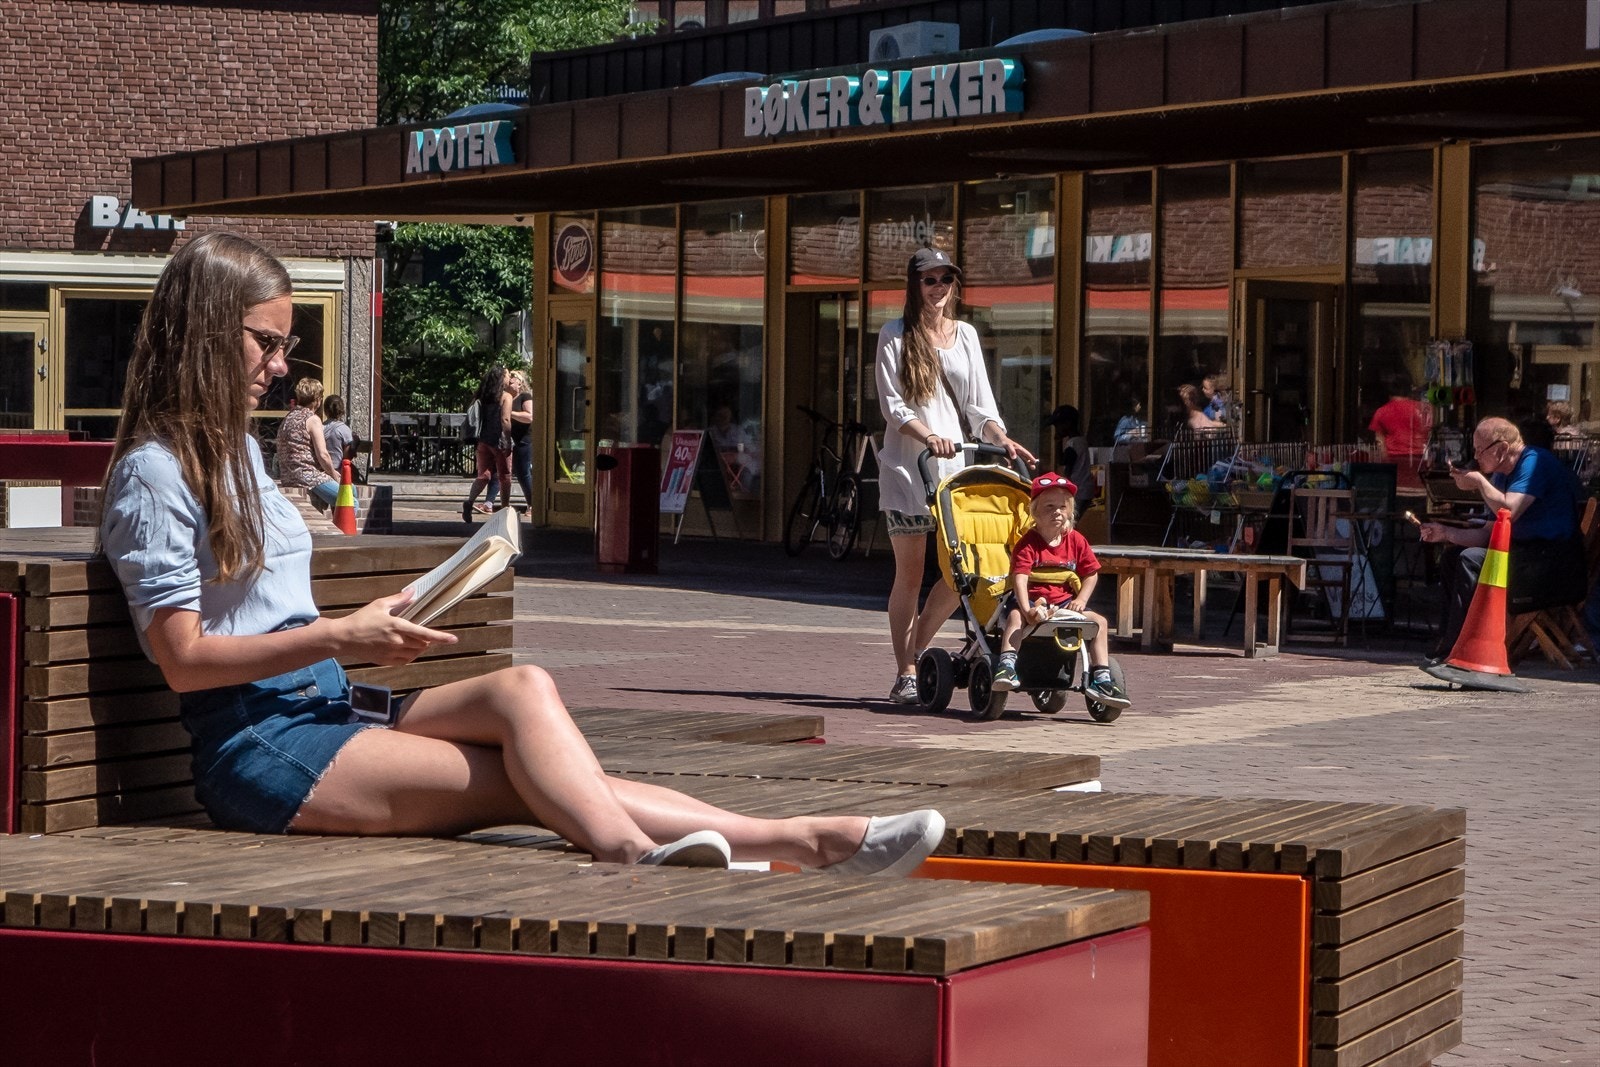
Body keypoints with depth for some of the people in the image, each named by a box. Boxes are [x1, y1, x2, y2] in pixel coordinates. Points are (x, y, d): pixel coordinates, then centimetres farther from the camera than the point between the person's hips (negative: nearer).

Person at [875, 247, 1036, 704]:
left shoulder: (965, 336, 15)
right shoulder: (896, 335, 3)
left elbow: (979, 406, 12)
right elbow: (892, 404, -6)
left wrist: (1002, 439, -7)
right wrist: (928, 435, -23)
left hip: (954, 464, 4)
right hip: (906, 466, -4)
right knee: (910, 572, -2)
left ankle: (916, 649, 17)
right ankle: (905, 672, 4)